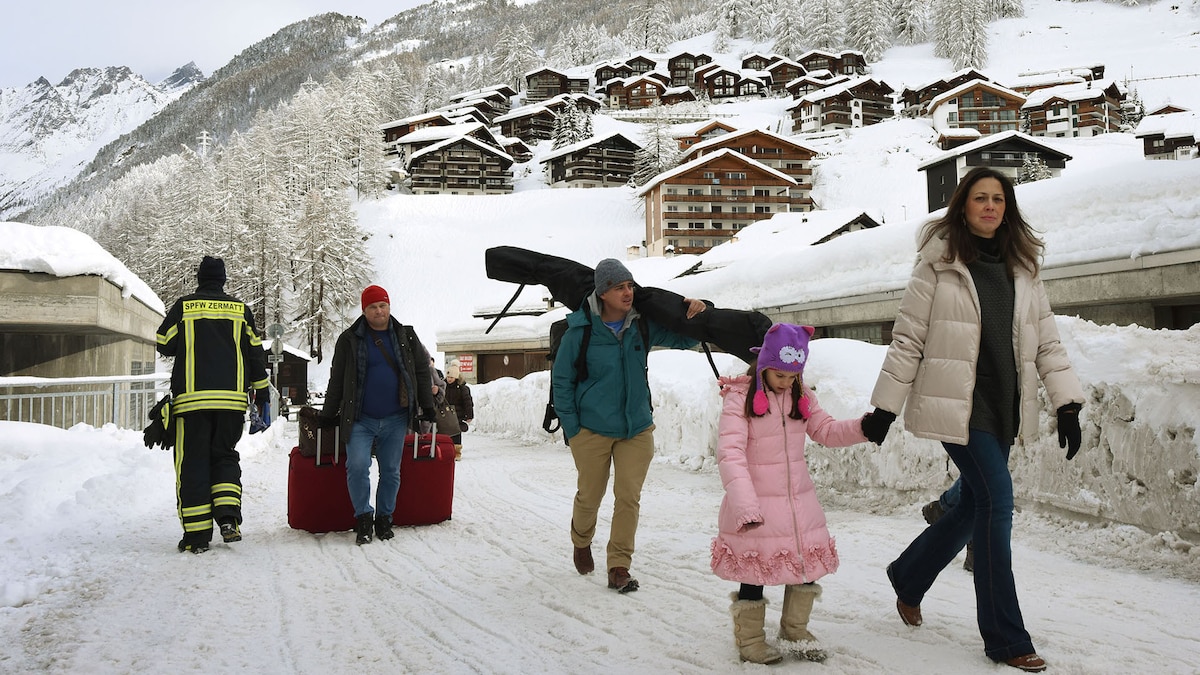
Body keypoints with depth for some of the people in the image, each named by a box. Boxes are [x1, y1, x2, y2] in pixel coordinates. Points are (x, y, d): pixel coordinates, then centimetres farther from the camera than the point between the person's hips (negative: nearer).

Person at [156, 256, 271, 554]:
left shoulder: (183, 307, 2)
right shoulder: (240, 310, 8)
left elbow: (165, 345, 8)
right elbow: (255, 353, 10)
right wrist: (262, 391, 19)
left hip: (192, 398, -2)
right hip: (232, 398, 2)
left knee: (192, 462, 3)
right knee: (225, 456, 15)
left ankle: (197, 533, 0)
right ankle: (228, 518, -5)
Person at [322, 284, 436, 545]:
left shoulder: (406, 337, 6)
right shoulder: (349, 340, 0)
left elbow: (422, 370, 13)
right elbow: (337, 380, 5)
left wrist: (427, 405, 11)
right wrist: (328, 414, 6)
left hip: (395, 419, 2)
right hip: (360, 419, -2)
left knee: (391, 471, 7)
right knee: (357, 467, -15)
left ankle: (384, 519, 21)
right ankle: (363, 519, 0)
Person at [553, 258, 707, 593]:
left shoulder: (642, 326, -4)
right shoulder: (580, 332, -13)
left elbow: (684, 340, 9)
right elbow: (561, 380, -3)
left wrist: (695, 313, -13)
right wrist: (571, 428, -5)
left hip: (637, 428, 2)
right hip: (592, 430, -2)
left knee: (629, 497, -1)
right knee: (589, 496, 11)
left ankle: (619, 568, 11)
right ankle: (581, 541, 43)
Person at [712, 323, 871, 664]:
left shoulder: (801, 396, 5)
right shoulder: (740, 397, -14)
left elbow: (827, 430, 12)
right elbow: (730, 453, -21)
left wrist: (861, 428, -8)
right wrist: (744, 505, -31)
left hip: (799, 499, 6)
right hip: (756, 501, -5)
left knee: (809, 563, 10)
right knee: (754, 571, 4)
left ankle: (795, 631, 32)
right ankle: (749, 639, 25)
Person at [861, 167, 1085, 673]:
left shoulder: (1022, 268, 11)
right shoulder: (938, 263, -4)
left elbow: (1046, 341, 11)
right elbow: (908, 338, -4)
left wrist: (1067, 403, 2)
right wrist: (884, 407, -4)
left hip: (1004, 408, 6)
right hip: (956, 404, -6)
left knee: (976, 504, 12)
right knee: (997, 502, -11)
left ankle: (908, 577, 37)